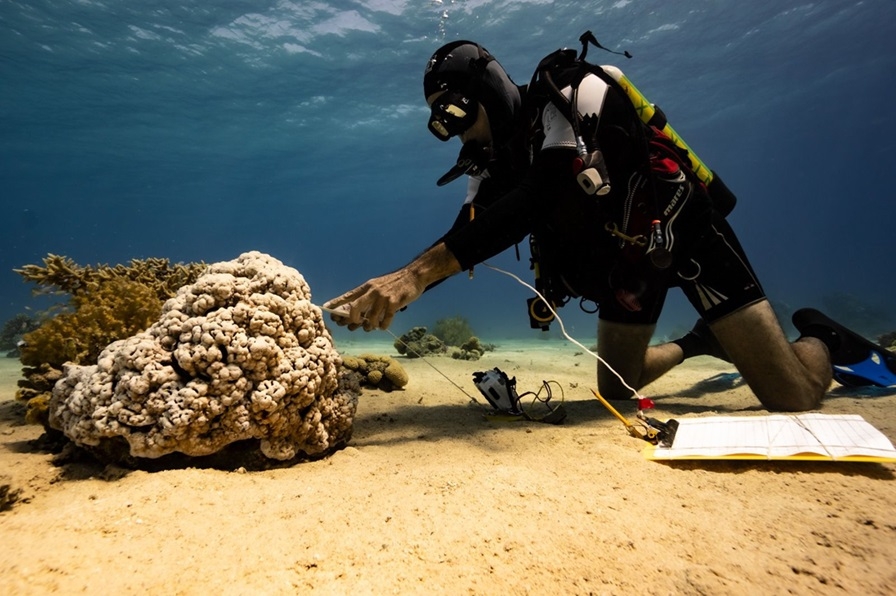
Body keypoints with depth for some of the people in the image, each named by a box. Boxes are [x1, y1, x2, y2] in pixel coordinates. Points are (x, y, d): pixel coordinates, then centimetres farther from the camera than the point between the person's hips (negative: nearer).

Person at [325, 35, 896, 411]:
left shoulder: (573, 95, -23)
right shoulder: (492, 160, -2)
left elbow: (542, 194, -39)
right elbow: (465, 237, -10)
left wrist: (418, 273, -45)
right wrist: (395, 288, -27)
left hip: (682, 231, -6)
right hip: (624, 258, 7)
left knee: (792, 395, -11)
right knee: (615, 388, 15)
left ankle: (823, 337, 24)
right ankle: (698, 341, 38)